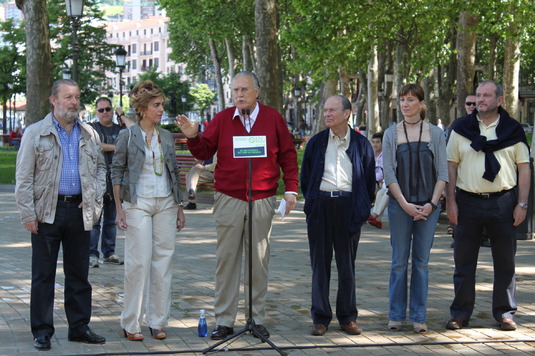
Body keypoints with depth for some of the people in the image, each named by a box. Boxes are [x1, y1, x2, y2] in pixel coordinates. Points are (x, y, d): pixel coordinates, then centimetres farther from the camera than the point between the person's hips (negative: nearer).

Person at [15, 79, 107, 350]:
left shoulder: (89, 135, 11)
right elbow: (24, 178, -3)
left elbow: (100, 167, 21)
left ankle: (79, 327, 19)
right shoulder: (35, 133, -1)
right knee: (43, 276, 2)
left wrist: (95, 197, 5)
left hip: (79, 212, 4)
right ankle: (42, 332, 8)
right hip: (47, 212, -4)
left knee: (79, 274, 9)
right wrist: (28, 214, -10)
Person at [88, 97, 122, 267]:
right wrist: (115, 147, -5)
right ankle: (92, 254, -5)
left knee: (111, 219, 8)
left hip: (115, 180, 4)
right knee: (95, 219, -8)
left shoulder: (120, 130, 17)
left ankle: (109, 253, 15)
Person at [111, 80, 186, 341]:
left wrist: (179, 208, 13)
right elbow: (116, 173, -1)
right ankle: (130, 324, 2)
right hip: (138, 203, -4)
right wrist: (119, 209, -7)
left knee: (164, 260, 2)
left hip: (166, 203, 4)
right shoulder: (127, 136, -2)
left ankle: (157, 322, 10)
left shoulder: (167, 137, 11)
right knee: (139, 261, -7)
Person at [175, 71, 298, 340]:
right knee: (226, 259, 1)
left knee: (259, 261, 6)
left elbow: (288, 155, 7)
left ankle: (256, 319, 15)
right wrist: (193, 137, -15)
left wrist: (291, 188, 1)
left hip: (262, 201, 0)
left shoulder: (273, 118, 4)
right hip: (229, 200, 0)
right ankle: (224, 321, 7)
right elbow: (204, 152, 5)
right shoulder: (222, 119, 4)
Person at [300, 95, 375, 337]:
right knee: (320, 263, 3)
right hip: (320, 205, 1)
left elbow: (369, 180, 9)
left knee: (347, 264, 5)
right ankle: (320, 318, 9)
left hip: (348, 205, -1)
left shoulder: (361, 144, 5)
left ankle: (347, 317, 14)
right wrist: (311, 202, 6)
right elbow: (305, 176, 13)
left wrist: (363, 208, 4)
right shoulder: (316, 142, 8)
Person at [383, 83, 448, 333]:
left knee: (422, 261, 4)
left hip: (428, 205, 0)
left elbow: (442, 172, 2)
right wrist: (405, 204, -10)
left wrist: (432, 203, -9)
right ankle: (396, 315, 11)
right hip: (400, 204, 0)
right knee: (399, 261, 3)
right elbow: (388, 172, -1)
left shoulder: (435, 134, 5)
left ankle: (419, 316, 11)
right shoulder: (391, 134, 4)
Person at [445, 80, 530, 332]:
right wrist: (451, 202, -3)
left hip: (503, 202, 0)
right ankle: (460, 313, 13)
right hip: (468, 202, 0)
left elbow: (524, 168, 4)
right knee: (464, 261, 5)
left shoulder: (512, 130, 4)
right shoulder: (461, 129, 6)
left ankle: (504, 312, 16)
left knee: (505, 261, 6)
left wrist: (522, 204, -4)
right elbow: (451, 167, 5)